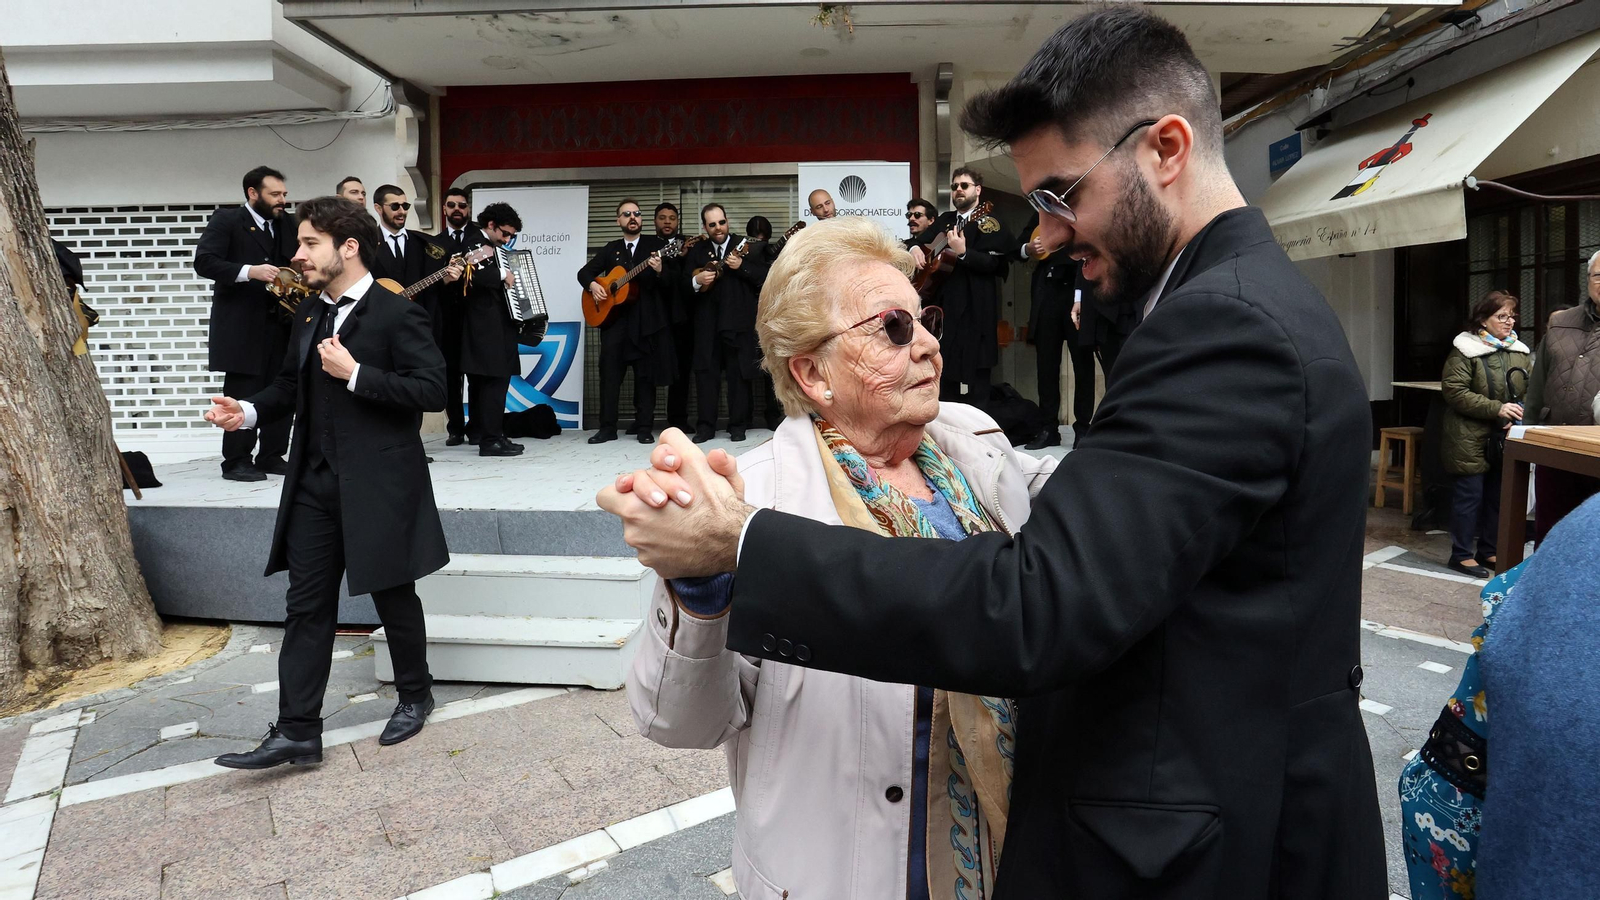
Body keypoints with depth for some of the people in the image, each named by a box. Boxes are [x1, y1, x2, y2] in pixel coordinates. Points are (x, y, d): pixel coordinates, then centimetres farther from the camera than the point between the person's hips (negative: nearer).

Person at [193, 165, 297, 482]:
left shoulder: (289, 224, 14)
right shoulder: (226, 220, -3)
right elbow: (204, 261, -13)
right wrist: (249, 271, -26)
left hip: (281, 322, 6)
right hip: (241, 324, -6)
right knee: (242, 393, -3)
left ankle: (271, 456, 17)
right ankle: (237, 461, 5)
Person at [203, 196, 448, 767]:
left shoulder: (397, 314, -11)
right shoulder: (308, 314, 11)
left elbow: (431, 391, -19)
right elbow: (291, 382, 21)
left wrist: (355, 373, -21)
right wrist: (249, 411, 3)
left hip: (378, 485, -7)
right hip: (315, 484, 7)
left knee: (393, 597, 9)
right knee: (306, 607, 6)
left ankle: (415, 695, 31)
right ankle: (297, 732, 13)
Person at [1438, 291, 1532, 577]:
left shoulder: (1519, 351, 9)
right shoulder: (1465, 350, -9)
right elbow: (1455, 392, -15)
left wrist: (1520, 416, -6)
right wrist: (1497, 408, -19)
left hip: (1505, 438, 6)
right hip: (1470, 438, -6)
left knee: (1498, 495, 11)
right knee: (1470, 495, -1)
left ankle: (1488, 551, 24)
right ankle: (1462, 554, 9)